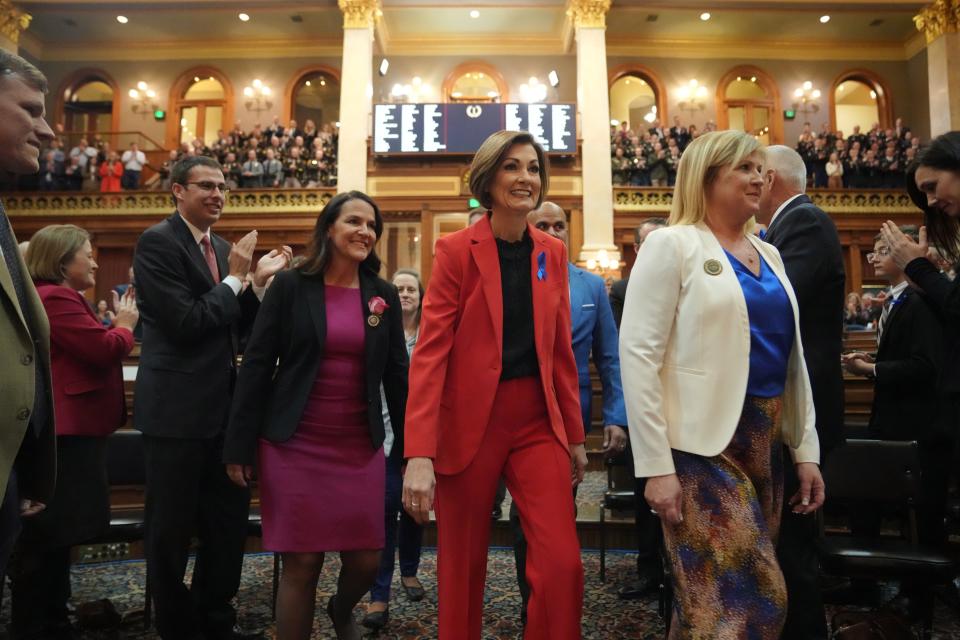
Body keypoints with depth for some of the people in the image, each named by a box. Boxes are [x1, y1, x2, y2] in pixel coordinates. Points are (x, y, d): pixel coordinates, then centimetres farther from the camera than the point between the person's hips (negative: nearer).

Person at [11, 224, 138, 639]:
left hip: (65, 431, 11)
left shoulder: (56, 297, 19)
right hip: (64, 434, -11)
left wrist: (117, 325, 7)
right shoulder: (56, 299, -16)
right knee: (46, 540, -1)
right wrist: (126, 325, -2)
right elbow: (105, 350, -19)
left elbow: (89, 350, 20)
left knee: (54, 538, 17)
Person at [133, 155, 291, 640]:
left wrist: (258, 282, -1)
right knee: (171, 530, 9)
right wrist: (236, 278, -12)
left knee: (229, 521, 16)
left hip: (221, 406, 8)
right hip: (177, 409, -8)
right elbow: (186, 323, -20)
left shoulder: (222, 248, 12)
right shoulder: (157, 241, -11)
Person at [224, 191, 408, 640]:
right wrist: (239, 445, -6)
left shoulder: (384, 295, 6)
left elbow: (396, 375, 8)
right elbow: (256, 365, -3)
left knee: (366, 561, 7)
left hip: (361, 448, 3)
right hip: (296, 446, -2)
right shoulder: (290, 286, -3)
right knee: (301, 564, 2)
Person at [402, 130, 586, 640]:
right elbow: (430, 352, -12)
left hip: (538, 422, 3)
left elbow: (561, 352, 11)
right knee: (462, 569, 10)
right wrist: (419, 453, -19)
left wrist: (575, 436, 13)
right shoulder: (456, 250, -6)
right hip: (469, 422, -3)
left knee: (563, 565, -5)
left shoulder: (553, 253, 7)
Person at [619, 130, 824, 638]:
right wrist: (656, 466, -18)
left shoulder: (768, 254, 13)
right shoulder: (672, 244, -7)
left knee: (726, 598, 15)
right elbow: (638, 353, -14)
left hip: (766, 441, 7)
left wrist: (805, 448, 11)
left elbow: (792, 357, 16)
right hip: (702, 444, -7)